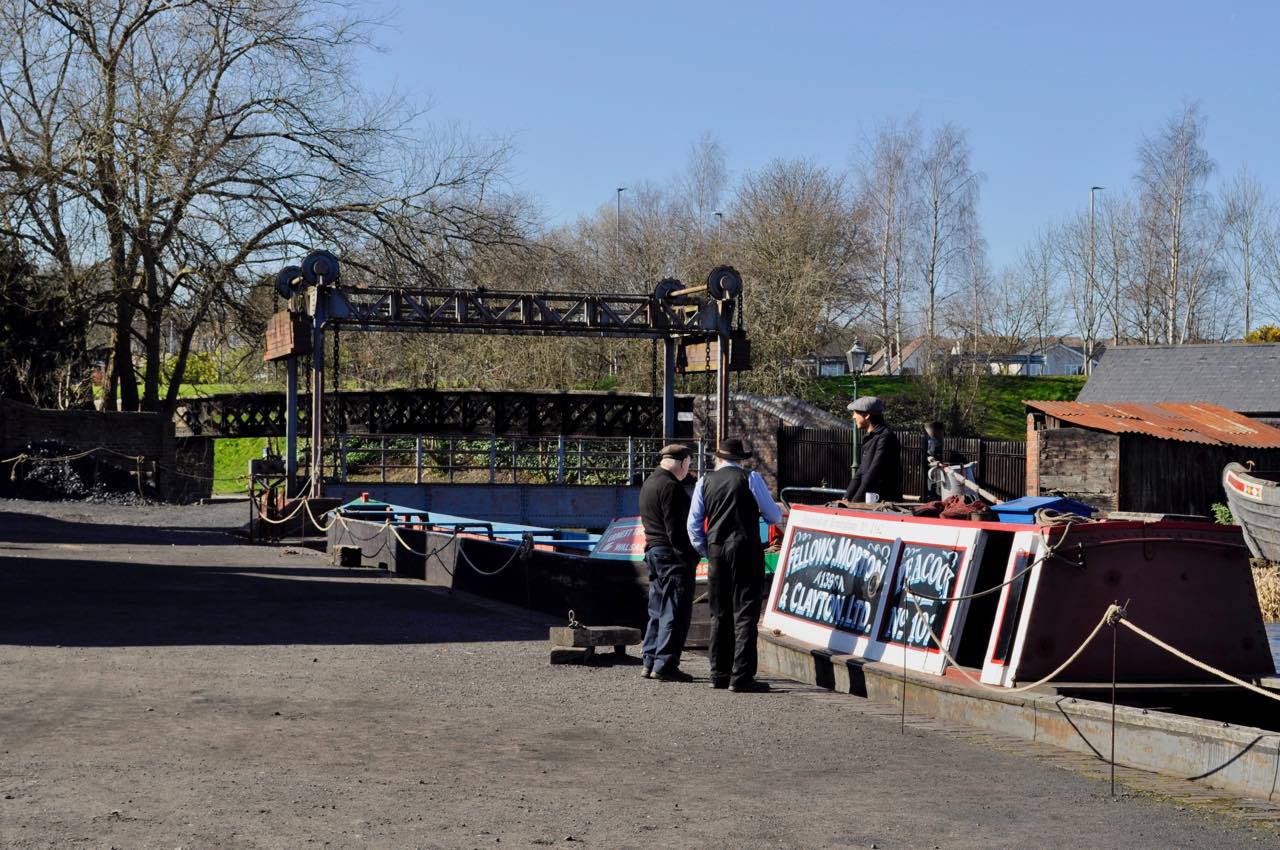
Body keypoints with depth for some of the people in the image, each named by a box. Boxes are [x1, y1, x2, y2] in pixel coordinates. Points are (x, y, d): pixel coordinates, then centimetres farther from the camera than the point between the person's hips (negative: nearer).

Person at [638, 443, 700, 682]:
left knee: (658, 610, 15)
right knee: (675, 611, -7)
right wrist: (690, 556, -16)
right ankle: (665, 664, -9)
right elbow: (676, 529, -20)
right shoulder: (671, 487, -15)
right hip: (673, 555, -10)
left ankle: (649, 662, 16)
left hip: (653, 552, 10)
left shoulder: (648, 484, 16)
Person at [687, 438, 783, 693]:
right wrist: (758, 513, 23)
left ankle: (719, 674, 14)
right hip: (746, 550, -4)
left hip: (716, 550, 4)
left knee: (719, 614, 12)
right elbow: (774, 516, 1)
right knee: (745, 614, -4)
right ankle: (741, 677, -9)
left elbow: (694, 524, 7)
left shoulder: (705, 481, 7)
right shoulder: (750, 478, -3)